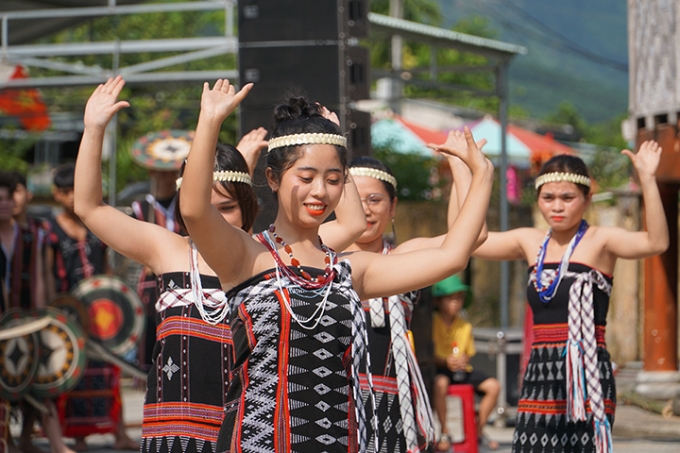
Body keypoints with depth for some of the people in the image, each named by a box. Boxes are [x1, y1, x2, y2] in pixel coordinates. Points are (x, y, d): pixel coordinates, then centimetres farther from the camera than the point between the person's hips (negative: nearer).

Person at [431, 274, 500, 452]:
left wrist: (464, 360, -10)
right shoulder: (432, 323, -6)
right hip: (439, 369, -5)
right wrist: (445, 361, -26)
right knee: (440, 383, -40)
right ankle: (444, 432, -24)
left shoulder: (464, 326, 10)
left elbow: (468, 353, 15)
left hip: (461, 370, 5)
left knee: (493, 385, -11)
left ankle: (478, 430, 5)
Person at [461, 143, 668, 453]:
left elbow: (656, 242, -21)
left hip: (588, 377, -5)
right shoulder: (531, 242, 12)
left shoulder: (600, 241, -4)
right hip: (540, 377, 5)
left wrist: (647, 179, -31)